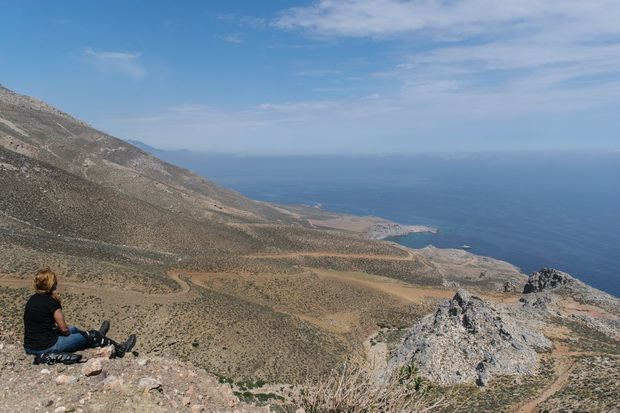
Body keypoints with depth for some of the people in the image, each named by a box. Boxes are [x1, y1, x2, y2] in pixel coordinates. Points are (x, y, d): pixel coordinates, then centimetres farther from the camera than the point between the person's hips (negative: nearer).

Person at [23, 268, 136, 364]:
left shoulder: (32, 300, 6)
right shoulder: (51, 302, -20)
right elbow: (64, 328, -17)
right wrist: (69, 332, 6)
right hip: (47, 346, -8)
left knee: (73, 329, 30)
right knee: (91, 335, 7)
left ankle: (98, 336, 57)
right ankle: (120, 350, 25)